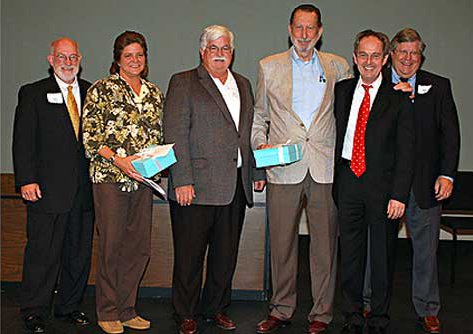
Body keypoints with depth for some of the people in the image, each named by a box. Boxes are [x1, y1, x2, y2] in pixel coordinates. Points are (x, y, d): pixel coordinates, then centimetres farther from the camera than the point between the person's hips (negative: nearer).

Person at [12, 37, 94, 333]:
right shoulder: (32, 94, 2)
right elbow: (23, 141, -3)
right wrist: (27, 181, -12)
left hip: (84, 188, 4)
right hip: (48, 188, -4)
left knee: (80, 251, 11)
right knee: (42, 252, 1)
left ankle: (70, 306, 27)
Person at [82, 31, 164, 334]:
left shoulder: (154, 93, 14)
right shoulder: (102, 89, -2)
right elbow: (90, 137, -7)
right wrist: (119, 160, -19)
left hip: (143, 179, 5)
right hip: (110, 176, -5)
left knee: (141, 247, 7)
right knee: (112, 246, 0)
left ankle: (126, 309, 21)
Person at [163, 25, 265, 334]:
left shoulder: (243, 84, 17)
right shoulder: (183, 83, -1)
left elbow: (250, 133, 20)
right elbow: (175, 135, -9)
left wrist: (258, 171, 14)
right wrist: (182, 181, -16)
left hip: (236, 187, 6)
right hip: (196, 186, -5)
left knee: (226, 254, 13)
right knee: (190, 255, 4)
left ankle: (216, 307, 29)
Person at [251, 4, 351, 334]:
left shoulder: (338, 67, 10)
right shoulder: (269, 67, 10)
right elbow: (259, 115, 13)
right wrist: (261, 146, -1)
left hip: (326, 168, 0)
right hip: (283, 168, 0)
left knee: (325, 243, 4)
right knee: (282, 243, 6)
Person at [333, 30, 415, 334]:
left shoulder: (399, 97, -3)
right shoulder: (342, 90, 8)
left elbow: (406, 150, -6)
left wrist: (399, 194, -12)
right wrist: (335, 178, 4)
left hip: (382, 183, -3)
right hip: (348, 181, 3)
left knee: (383, 255, 8)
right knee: (350, 252, 11)